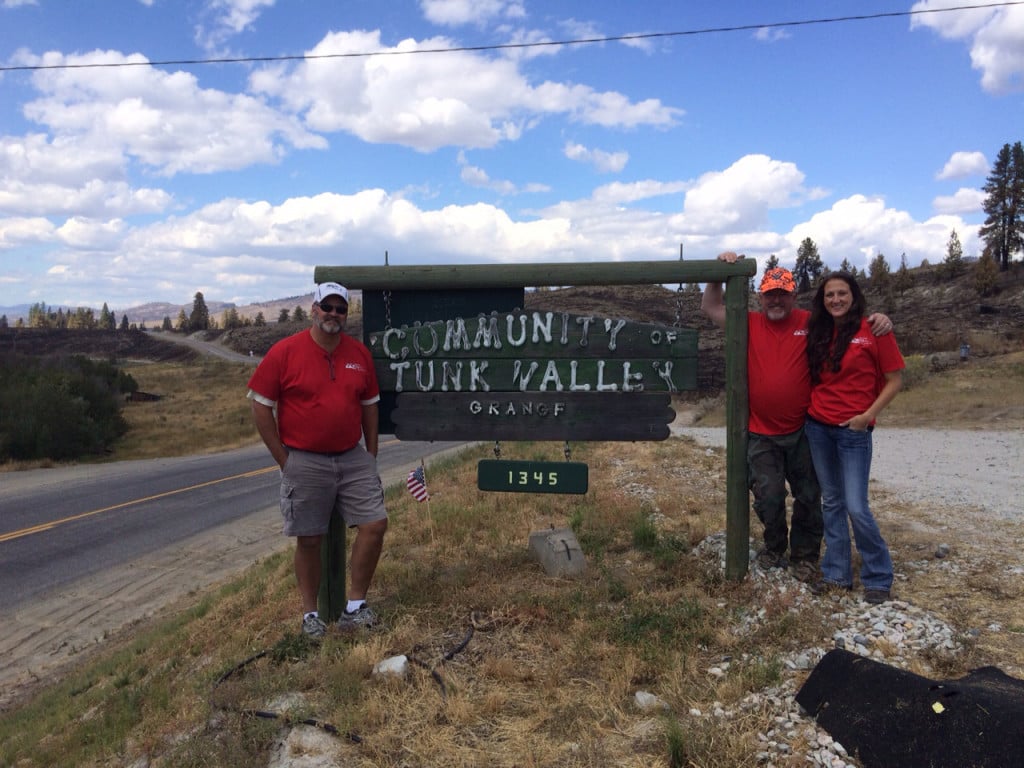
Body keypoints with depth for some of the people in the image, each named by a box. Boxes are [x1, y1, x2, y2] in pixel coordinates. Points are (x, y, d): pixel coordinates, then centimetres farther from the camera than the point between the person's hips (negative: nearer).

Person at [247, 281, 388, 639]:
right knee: (309, 539, 6)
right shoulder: (285, 352, -8)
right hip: (305, 463, -4)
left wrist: (371, 454, 8)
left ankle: (355, 607, 12)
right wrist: (284, 459, -7)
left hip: (354, 458, 4)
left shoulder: (359, 352, 4)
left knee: (375, 524, -2)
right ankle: (310, 615, 23)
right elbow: (261, 406, -6)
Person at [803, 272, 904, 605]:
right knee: (831, 502, 12)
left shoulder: (873, 331, -6)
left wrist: (868, 415, -12)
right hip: (817, 427, 5)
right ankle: (837, 572, 22)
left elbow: (895, 380, -4)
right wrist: (813, 406, 2)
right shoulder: (818, 332, 8)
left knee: (856, 507, -7)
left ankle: (878, 577, 13)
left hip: (853, 431, -5)